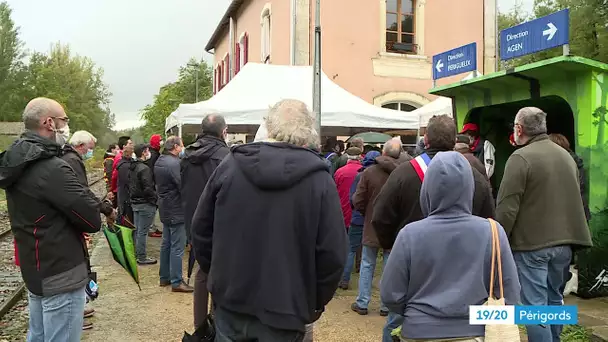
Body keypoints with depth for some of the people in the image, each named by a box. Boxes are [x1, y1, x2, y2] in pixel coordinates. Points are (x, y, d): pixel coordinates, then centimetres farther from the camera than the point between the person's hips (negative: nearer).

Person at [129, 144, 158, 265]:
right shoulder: (144, 169, -19)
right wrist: (156, 197, -9)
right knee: (143, 231, -3)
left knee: (137, 230, 17)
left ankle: (137, 254, 26)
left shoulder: (131, 168, 10)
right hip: (145, 204, -9)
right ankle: (142, 257, 4)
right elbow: (148, 188, -22)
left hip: (135, 202, 9)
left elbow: (129, 185, 17)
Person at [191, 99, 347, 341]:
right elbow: (332, 253, -13)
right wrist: (316, 302, 2)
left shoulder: (230, 165, -4)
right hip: (284, 310, -2)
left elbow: (201, 229, 3)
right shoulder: (318, 179, -12)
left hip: (230, 302, 3)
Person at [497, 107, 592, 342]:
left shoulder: (521, 157, -14)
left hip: (531, 243, -8)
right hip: (564, 241, 8)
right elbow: (574, 199, 21)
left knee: (535, 305, -2)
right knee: (554, 299, 21)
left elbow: (507, 208, -18)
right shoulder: (566, 155, 11)